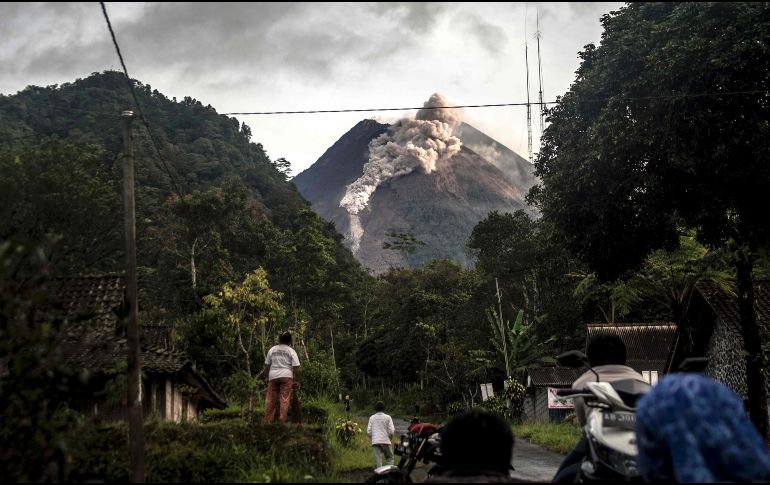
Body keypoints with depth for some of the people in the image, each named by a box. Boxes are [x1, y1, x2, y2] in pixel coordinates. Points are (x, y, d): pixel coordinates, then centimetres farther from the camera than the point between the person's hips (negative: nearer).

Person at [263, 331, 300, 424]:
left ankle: (267, 421, 8)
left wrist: (266, 377, 24)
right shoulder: (291, 351, 2)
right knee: (285, 399, -3)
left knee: (270, 399, 7)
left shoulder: (272, 349, 11)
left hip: (273, 376, 3)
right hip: (286, 376, -3)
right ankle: (282, 421, -7)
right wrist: (297, 381, 4)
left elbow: (267, 365, 13)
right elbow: (296, 367, -3)